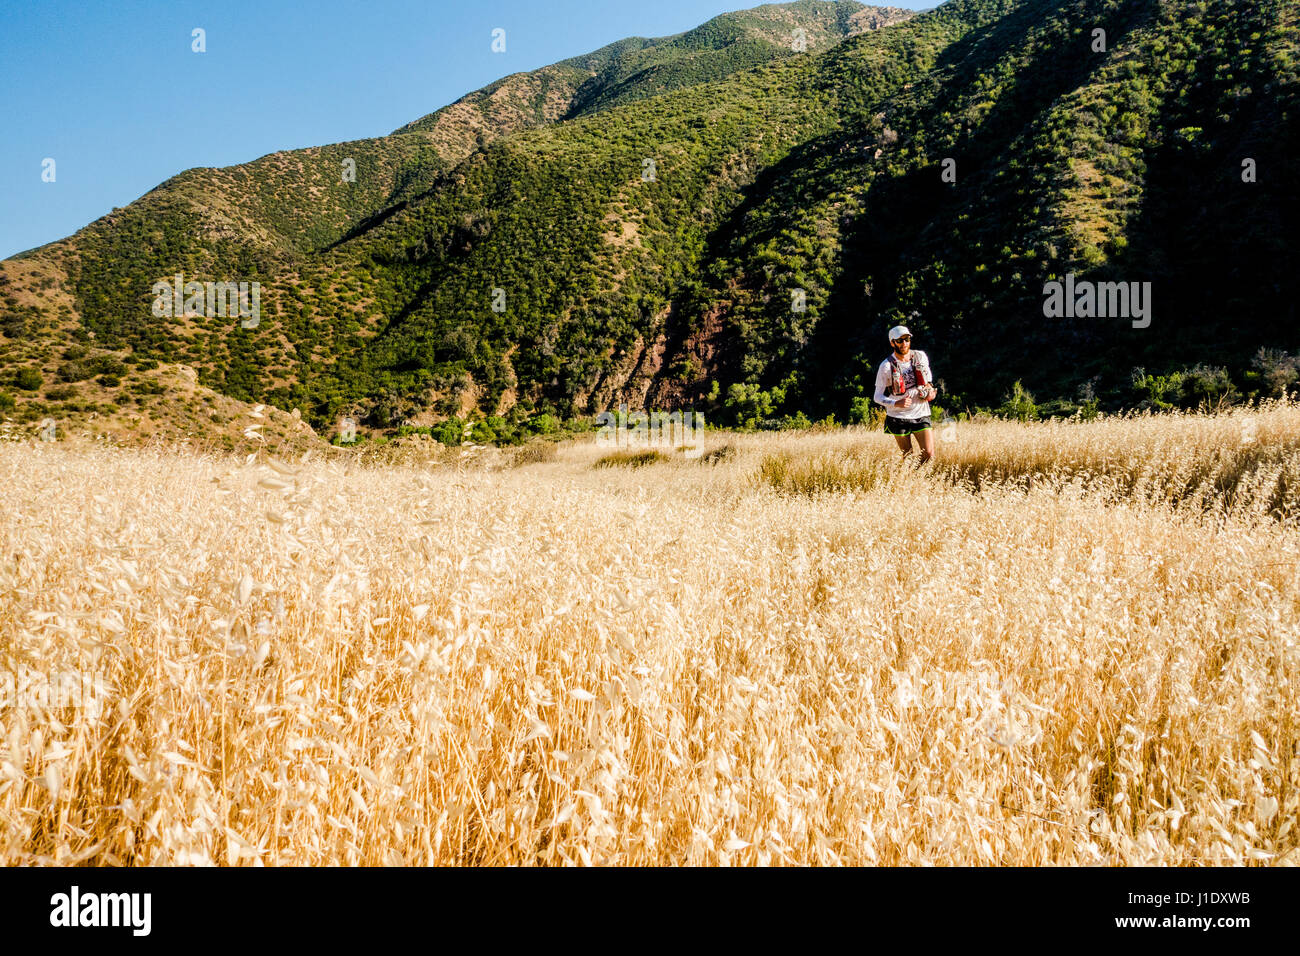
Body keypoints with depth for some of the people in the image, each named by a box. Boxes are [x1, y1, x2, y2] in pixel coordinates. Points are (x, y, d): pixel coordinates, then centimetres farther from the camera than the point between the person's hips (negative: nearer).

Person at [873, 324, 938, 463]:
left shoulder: (921, 356, 1)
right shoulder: (886, 366, -10)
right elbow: (878, 397, -8)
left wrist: (929, 387, 5)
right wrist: (896, 403, -25)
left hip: (921, 414, 3)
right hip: (898, 417, -2)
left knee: (929, 455, -6)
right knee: (907, 457, 6)